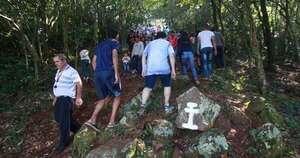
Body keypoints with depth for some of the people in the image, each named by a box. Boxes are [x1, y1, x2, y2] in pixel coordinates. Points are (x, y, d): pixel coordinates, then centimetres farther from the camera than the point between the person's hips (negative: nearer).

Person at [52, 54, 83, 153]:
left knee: (64, 121, -3)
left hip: (67, 98, -10)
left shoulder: (71, 71, -15)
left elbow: (79, 84, -18)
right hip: (59, 98, 10)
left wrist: (78, 98, -22)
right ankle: (77, 130, 34)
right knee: (58, 117, 17)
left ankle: (63, 142, 12)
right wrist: (55, 98, 21)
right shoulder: (59, 72, 14)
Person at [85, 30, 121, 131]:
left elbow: (93, 62, 23)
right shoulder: (115, 43, 7)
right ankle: (111, 122, 5)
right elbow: (114, 56, -13)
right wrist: (116, 73, -16)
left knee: (103, 98, 16)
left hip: (97, 73, 6)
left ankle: (92, 120, 2)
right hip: (108, 72, -6)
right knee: (117, 96, 11)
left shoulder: (100, 44, 26)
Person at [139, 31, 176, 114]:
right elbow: (171, 56, 1)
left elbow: (144, 55, 15)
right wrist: (173, 70, 0)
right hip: (164, 68, -1)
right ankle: (166, 106, 19)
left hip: (150, 69, 2)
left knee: (148, 87, 6)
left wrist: (143, 69, 16)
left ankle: (142, 106, -12)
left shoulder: (150, 43, 23)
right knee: (167, 85, 18)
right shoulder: (167, 43, 16)